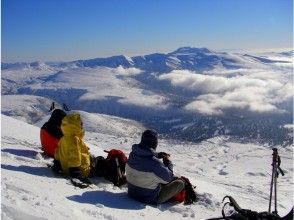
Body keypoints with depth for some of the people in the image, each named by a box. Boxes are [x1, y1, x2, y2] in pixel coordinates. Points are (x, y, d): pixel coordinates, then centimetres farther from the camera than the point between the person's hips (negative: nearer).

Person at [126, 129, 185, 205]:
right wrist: (168, 162, 1)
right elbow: (168, 178, -14)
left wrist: (157, 155, 6)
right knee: (180, 183, 5)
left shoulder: (132, 155, -10)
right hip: (151, 199, -7)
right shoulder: (155, 163, -32)